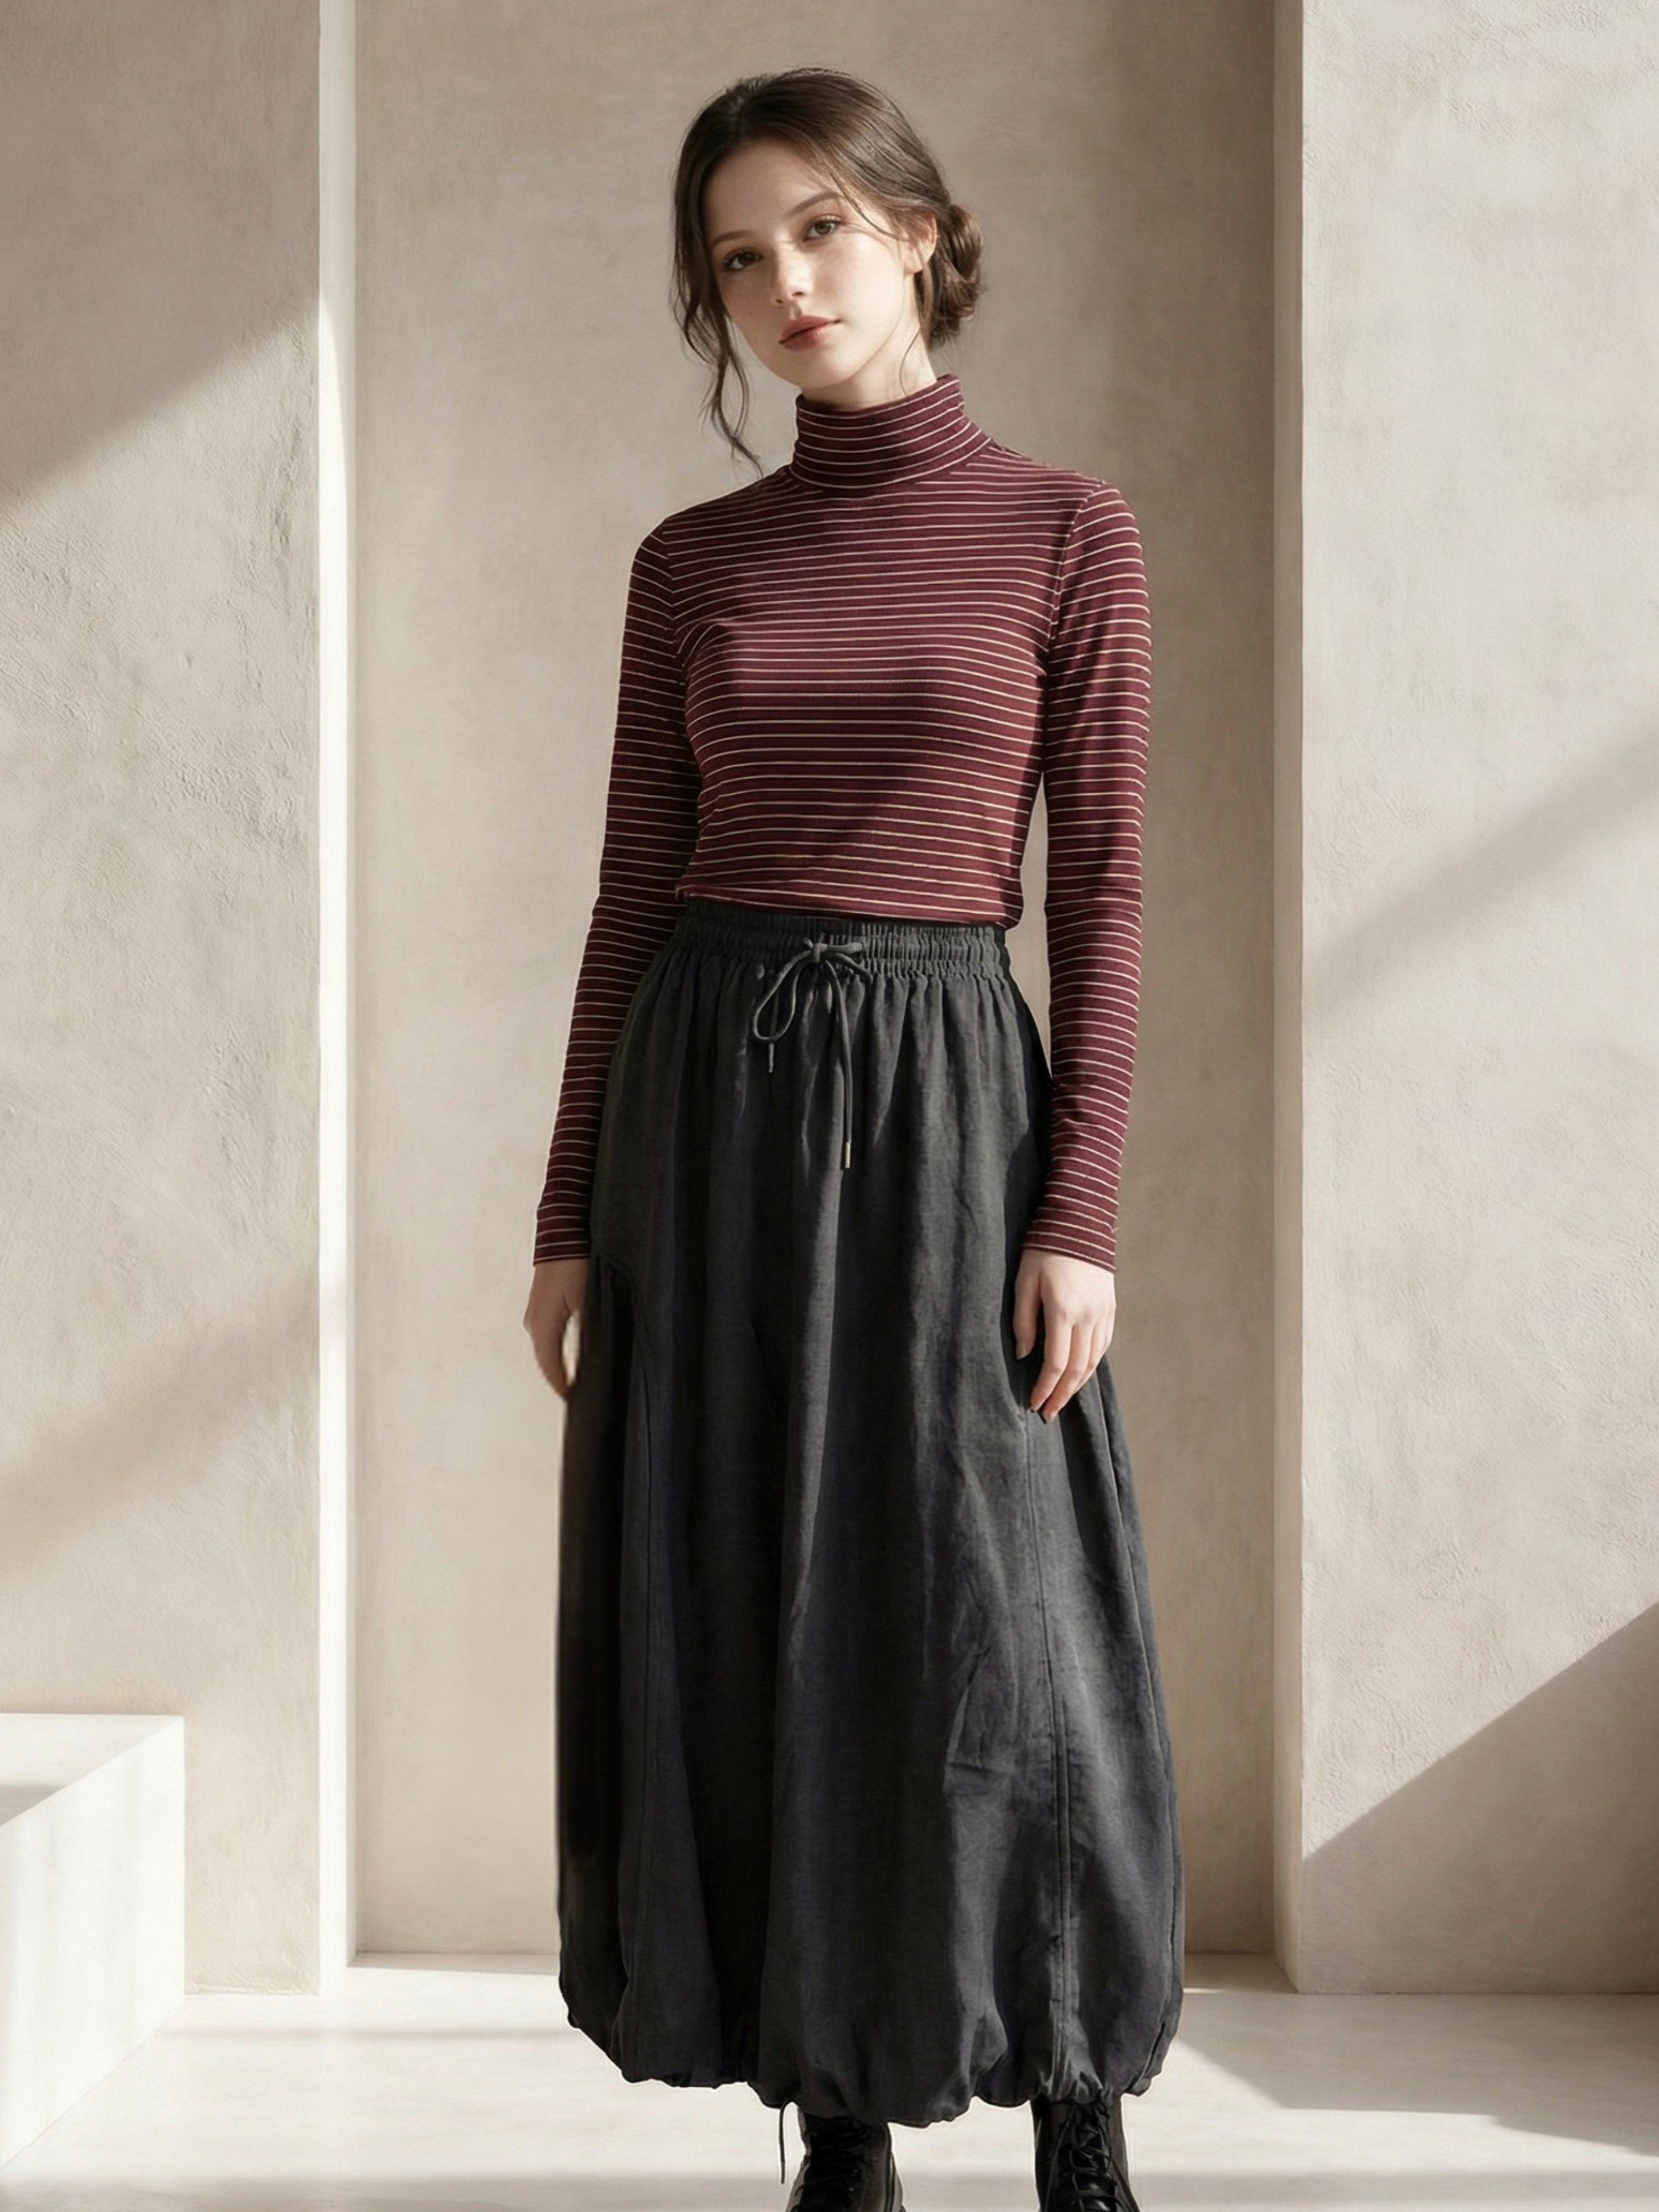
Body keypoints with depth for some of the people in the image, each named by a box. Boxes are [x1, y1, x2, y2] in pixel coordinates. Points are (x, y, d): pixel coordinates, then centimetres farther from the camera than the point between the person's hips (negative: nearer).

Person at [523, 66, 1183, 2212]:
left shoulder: (1065, 532, 2)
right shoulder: (691, 563, 9)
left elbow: (1102, 895, -1)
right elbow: (634, 894, 9)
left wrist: (1080, 1214, -10)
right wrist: (571, 1215, 5)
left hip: (944, 1098, -3)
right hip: (707, 1103, 3)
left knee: (989, 1630, -3)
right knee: (752, 1632, 4)